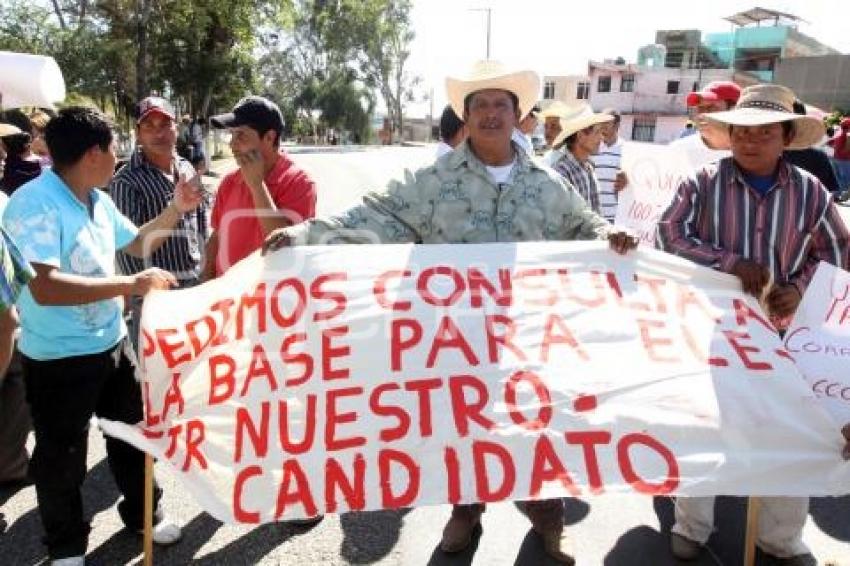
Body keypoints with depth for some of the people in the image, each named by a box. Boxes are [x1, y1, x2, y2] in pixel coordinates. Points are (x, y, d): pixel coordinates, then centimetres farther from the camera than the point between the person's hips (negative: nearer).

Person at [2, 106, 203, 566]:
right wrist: (133, 283, -33)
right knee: (62, 461, 13)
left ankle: (143, 514, 43)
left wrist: (176, 209, 6)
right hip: (59, 361, -7)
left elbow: (137, 243, 20)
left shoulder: (98, 200, 2)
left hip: (112, 345, 8)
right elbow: (44, 287, -36)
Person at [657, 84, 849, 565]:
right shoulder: (704, 182, -6)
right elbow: (669, 234, -11)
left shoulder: (810, 191, 0)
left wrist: (801, 287, -10)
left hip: (782, 331, 2)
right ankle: (692, 526, 31)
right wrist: (732, 263, -19)